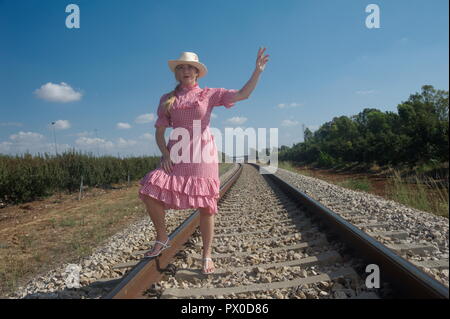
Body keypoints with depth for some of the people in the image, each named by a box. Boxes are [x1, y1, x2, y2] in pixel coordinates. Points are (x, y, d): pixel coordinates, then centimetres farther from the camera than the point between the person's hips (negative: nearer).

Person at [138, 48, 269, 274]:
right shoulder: (167, 99, 11)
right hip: (176, 155, 3)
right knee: (150, 193, -11)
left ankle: (207, 256, 17)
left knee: (205, 206, 0)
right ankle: (162, 239, 13)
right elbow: (159, 132, 11)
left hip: (202, 155, -2)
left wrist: (258, 71, -10)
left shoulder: (209, 94, 5)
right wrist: (165, 154, -5)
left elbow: (243, 94, -2)